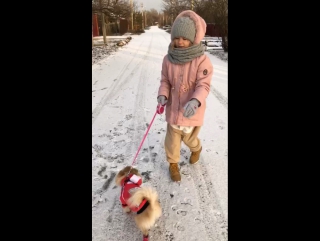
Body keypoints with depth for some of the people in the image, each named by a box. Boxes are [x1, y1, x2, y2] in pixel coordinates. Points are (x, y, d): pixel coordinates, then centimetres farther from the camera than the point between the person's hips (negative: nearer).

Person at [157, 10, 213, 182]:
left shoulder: (202, 60, -16)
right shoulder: (168, 59, -5)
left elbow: (203, 85, -20)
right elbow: (165, 81, 2)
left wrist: (195, 101, -39)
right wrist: (162, 95, -19)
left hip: (191, 109, -2)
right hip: (173, 108, 3)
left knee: (189, 138, 17)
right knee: (172, 139, 13)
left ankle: (196, 149, 56)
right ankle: (173, 163, 41)